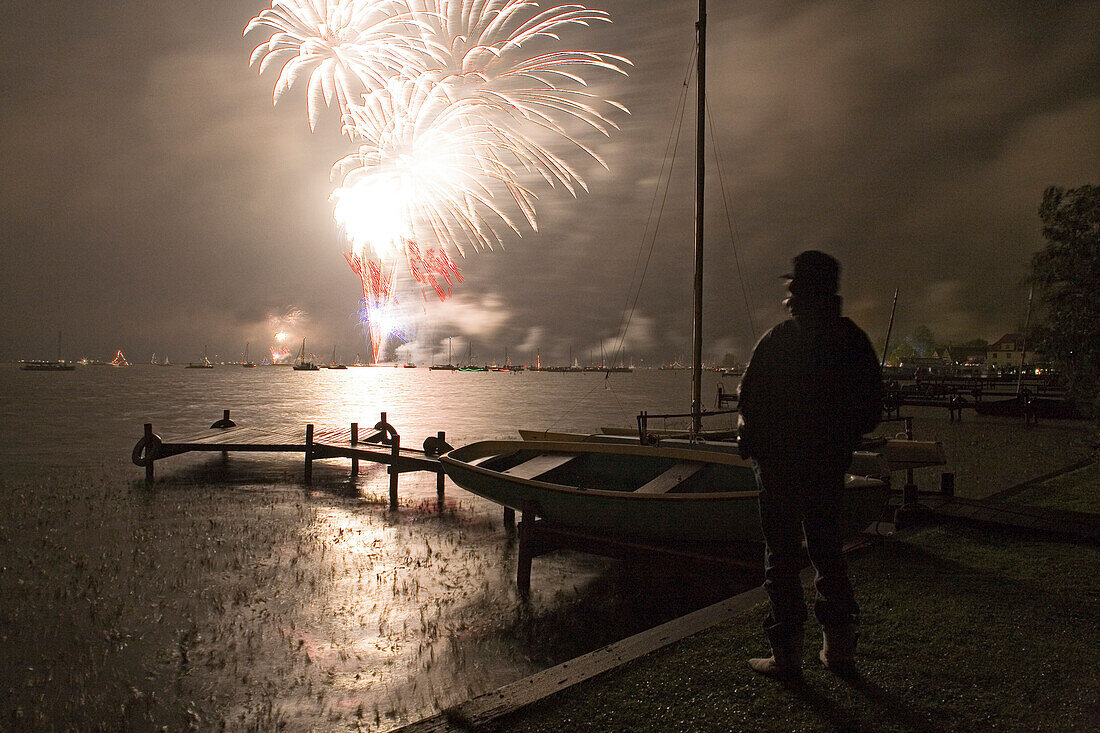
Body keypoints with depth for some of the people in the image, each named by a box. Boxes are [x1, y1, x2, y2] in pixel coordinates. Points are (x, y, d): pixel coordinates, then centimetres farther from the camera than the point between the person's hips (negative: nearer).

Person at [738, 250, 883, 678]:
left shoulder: (777, 340, -13)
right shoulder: (854, 341, 1)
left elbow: (749, 399, -12)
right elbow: (873, 409, 5)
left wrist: (751, 437, 6)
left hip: (779, 462, -5)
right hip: (830, 463, 5)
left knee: (782, 554, 3)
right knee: (827, 549, 16)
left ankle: (787, 652, 8)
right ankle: (840, 646, 21)